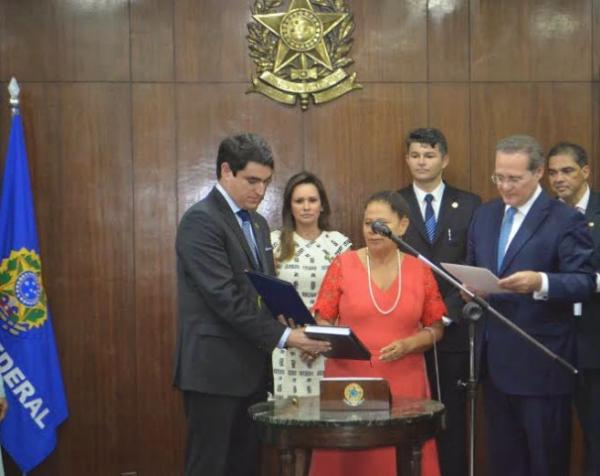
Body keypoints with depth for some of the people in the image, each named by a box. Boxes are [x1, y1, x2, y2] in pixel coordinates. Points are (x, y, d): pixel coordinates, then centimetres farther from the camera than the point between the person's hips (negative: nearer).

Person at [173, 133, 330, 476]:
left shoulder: (257, 223, 16)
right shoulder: (201, 220, -13)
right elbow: (225, 298, -20)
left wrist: (298, 328, -1)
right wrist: (284, 337, -20)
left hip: (252, 366, 9)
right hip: (214, 369, -8)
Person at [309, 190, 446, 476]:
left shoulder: (420, 271, 4)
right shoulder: (343, 265, 1)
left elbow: (436, 328, 8)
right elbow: (323, 321, 4)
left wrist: (408, 345, -10)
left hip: (403, 384, 1)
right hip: (348, 381, -1)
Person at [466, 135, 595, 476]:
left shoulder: (565, 220, -8)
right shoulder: (484, 215, 12)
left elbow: (585, 283, -14)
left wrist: (541, 282, -31)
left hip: (540, 360, -6)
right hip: (494, 356, 6)